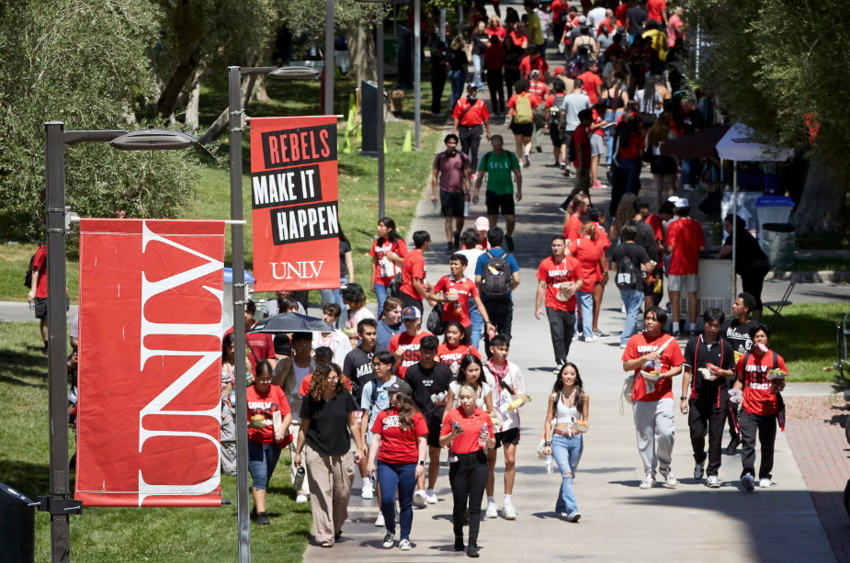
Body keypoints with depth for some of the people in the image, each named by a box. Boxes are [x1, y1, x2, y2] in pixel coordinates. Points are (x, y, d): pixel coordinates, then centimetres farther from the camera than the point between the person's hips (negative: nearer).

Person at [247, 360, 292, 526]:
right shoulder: (247, 393, -3)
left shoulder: (277, 392, 4)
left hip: (273, 442, 3)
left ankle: (258, 506, 34)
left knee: (266, 478, 15)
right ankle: (261, 513, -17)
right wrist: (250, 424, -21)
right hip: (254, 442, -3)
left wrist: (283, 428, -14)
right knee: (259, 478, -13)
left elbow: (287, 414, 5)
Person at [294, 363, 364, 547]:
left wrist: (359, 447, 6)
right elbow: (304, 428, 6)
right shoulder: (311, 400, -3)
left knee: (342, 493, 7)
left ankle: (336, 527, 30)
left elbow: (352, 423, 7)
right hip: (317, 454, -2)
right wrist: (298, 452, 8)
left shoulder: (344, 396, -1)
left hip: (341, 454, 2)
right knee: (322, 494, -4)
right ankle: (324, 535, 0)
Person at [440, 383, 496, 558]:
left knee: (475, 505, -5)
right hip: (459, 462, 0)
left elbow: (492, 444, 13)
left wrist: (488, 440, -9)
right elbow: (442, 442, 4)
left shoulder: (484, 416, 5)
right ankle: (458, 537, 29)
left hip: (478, 461, 0)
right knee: (459, 504, 6)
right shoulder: (452, 415, 1)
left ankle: (473, 544, -6)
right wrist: (452, 435, -15)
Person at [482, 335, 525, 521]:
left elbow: (520, 394, 10)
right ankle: (491, 503, 14)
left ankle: (507, 502, 3)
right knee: (490, 462, 5)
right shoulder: (483, 370, -3)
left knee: (510, 460, -5)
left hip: (510, 420, 1)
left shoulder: (514, 369, 4)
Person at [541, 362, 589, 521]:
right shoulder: (555, 397, 3)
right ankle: (572, 510, -27)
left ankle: (561, 507, 30)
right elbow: (548, 421, 6)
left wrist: (584, 426, -12)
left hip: (576, 439, 2)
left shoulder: (583, 396, 5)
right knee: (566, 474, -18)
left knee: (569, 476, 12)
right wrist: (547, 443, -1)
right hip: (559, 439, -2)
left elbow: (586, 419, 11)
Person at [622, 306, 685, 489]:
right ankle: (649, 474, 15)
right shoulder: (636, 340, 8)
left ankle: (665, 467, 8)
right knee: (644, 436, 4)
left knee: (665, 432, -16)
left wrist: (663, 375, -13)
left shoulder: (670, 342, 5)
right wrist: (644, 359, -11)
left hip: (663, 396, -2)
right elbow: (626, 366, 5)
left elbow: (678, 368, 6)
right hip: (641, 397, 2)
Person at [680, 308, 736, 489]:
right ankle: (699, 461, 32)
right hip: (697, 396, 0)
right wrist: (684, 397, 0)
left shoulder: (725, 346, 5)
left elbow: (733, 373, 12)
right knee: (696, 433, 2)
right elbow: (687, 371, 5)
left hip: (718, 397, 0)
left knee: (715, 436, -2)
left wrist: (721, 372, -11)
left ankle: (713, 473, 3)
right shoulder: (694, 343, 4)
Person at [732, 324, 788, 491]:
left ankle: (765, 476, 24)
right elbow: (740, 380, 14)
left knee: (767, 445, 11)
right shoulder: (745, 358, 5)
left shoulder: (776, 359, 2)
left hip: (769, 409, 1)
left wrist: (778, 386, -17)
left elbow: (782, 383, 5)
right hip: (749, 409, -1)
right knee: (747, 441, -17)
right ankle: (747, 474, -30)